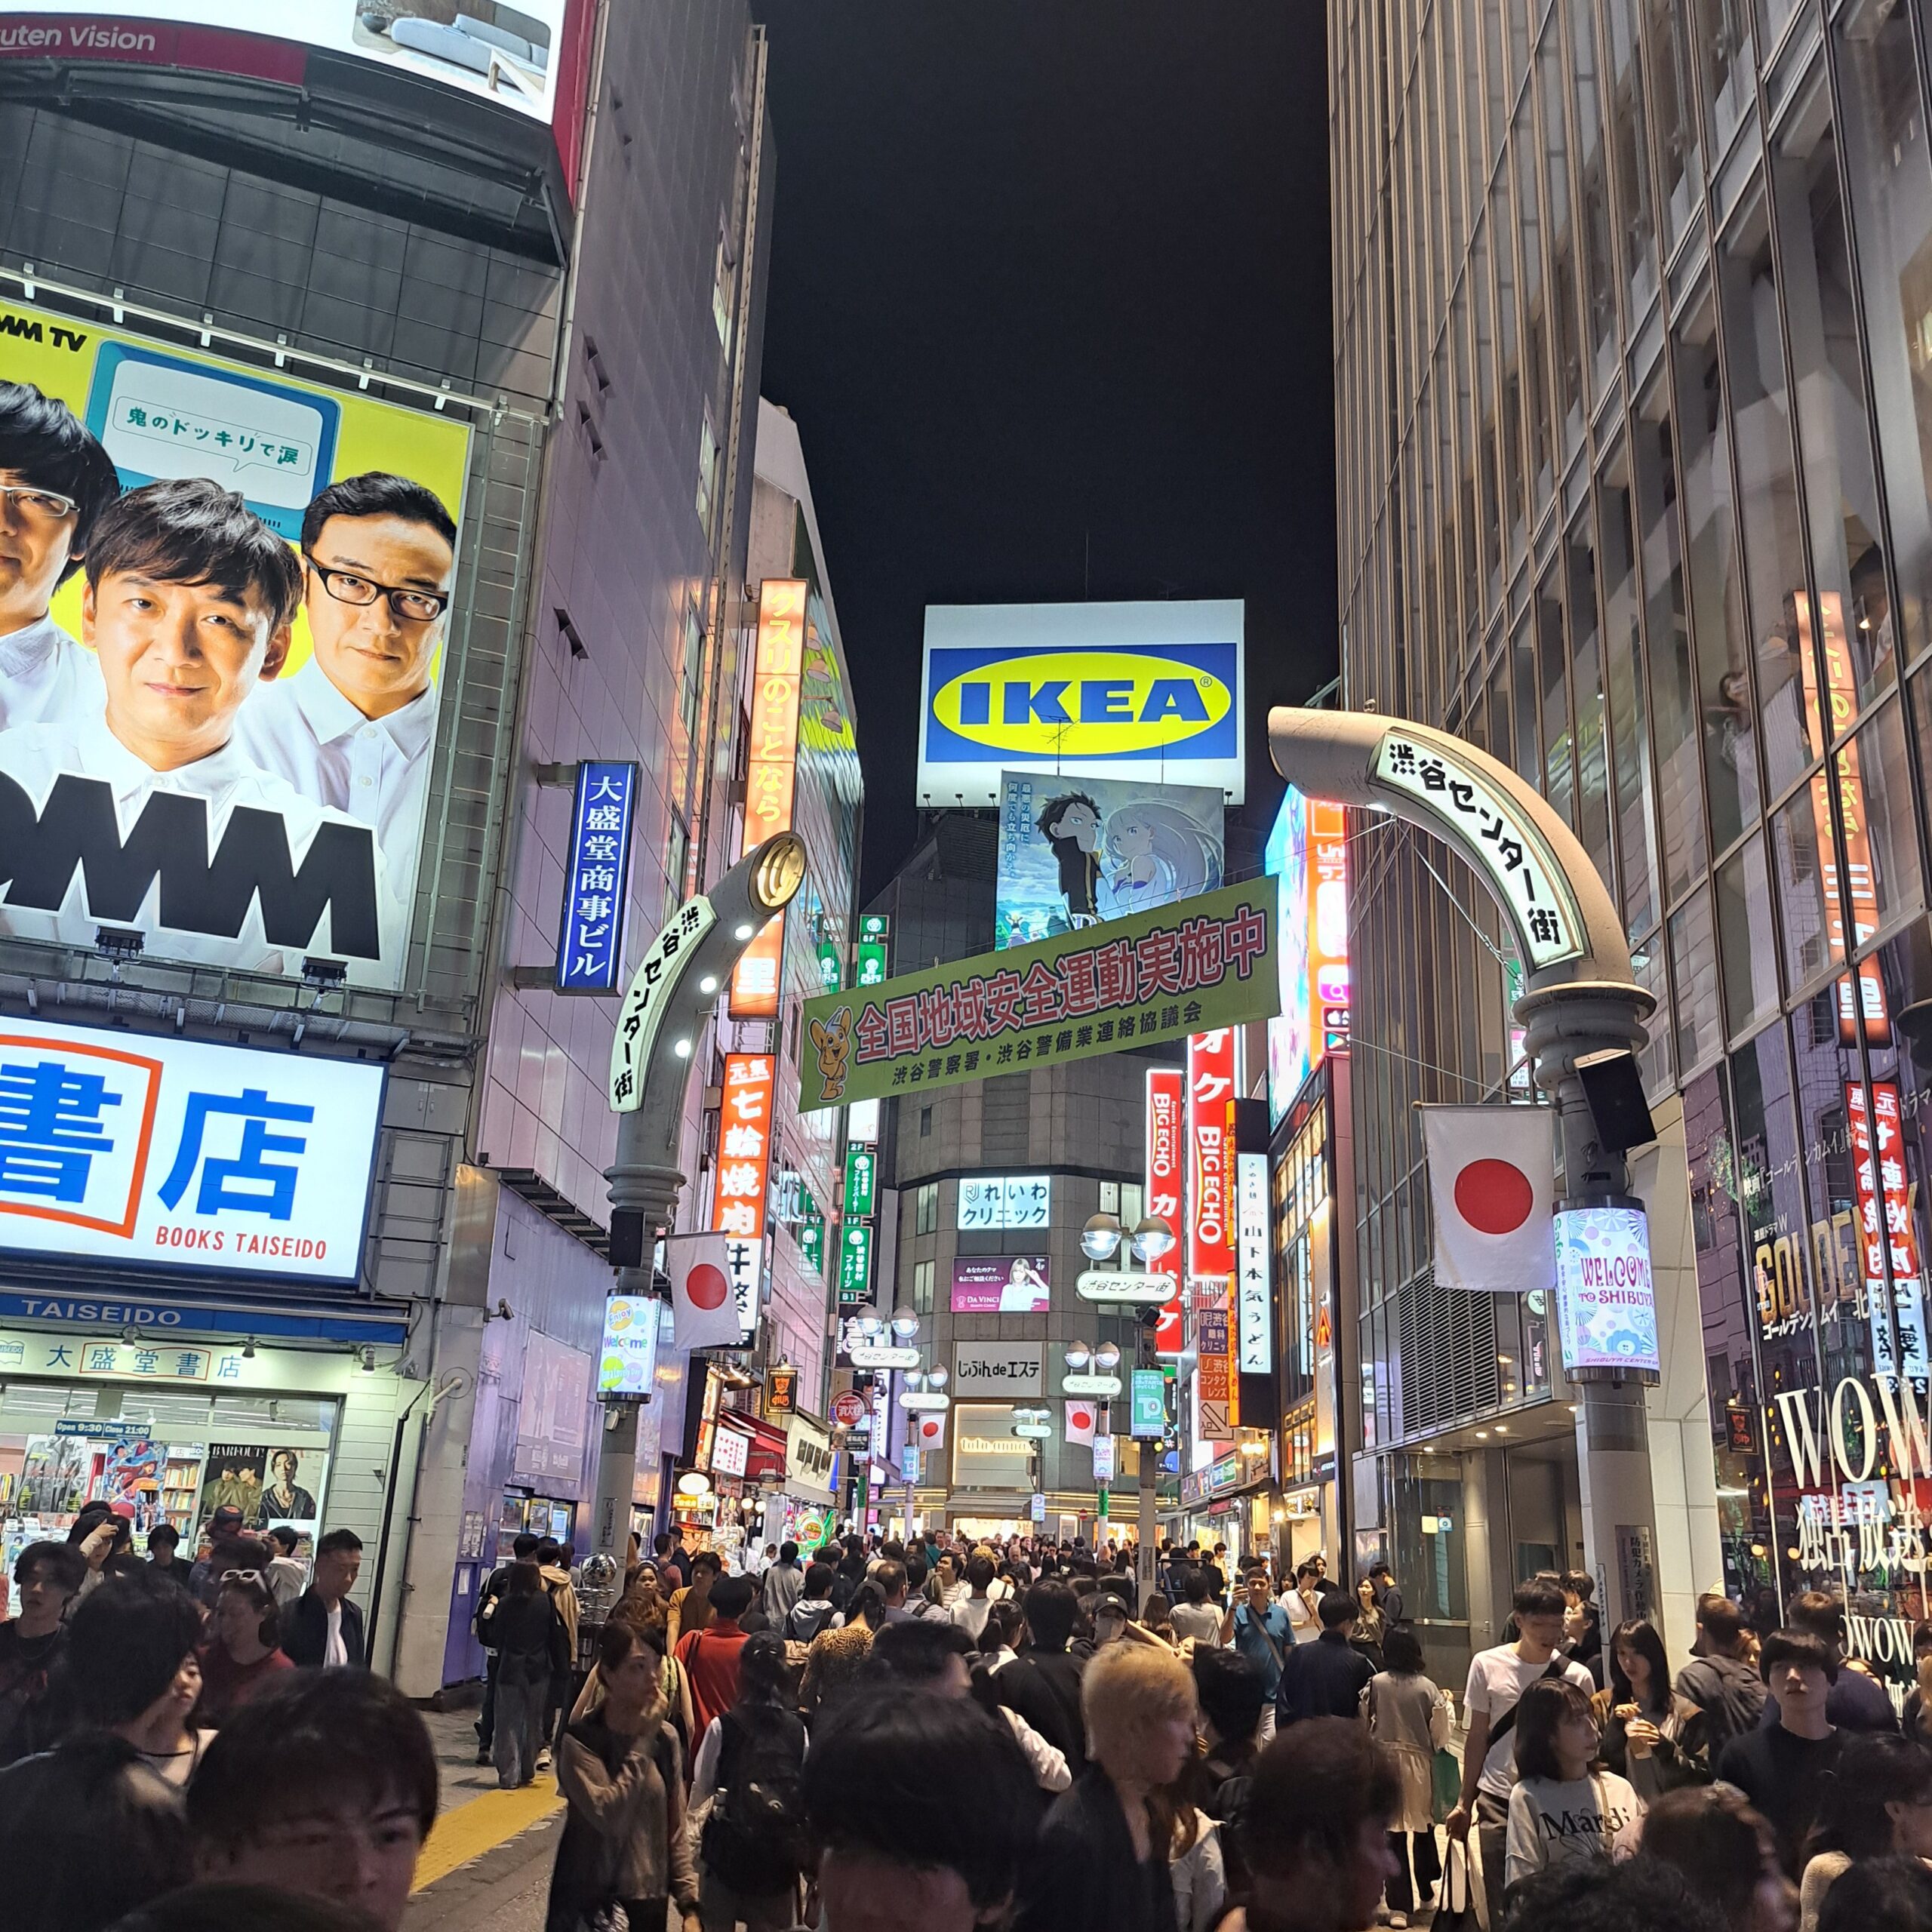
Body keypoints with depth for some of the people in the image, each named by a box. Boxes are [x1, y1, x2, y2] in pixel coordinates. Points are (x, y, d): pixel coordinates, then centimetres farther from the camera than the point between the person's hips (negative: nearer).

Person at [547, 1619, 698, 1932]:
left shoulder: (666, 1737, 0)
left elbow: (676, 1830, 5)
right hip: (586, 1903, -4)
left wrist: (690, 1905, -1)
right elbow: (609, 1816, -27)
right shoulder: (579, 1739, -14)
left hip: (649, 1900, 4)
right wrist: (642, 1742, -22)